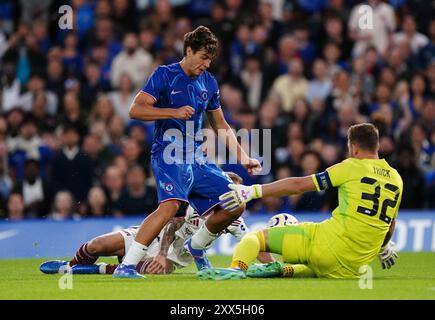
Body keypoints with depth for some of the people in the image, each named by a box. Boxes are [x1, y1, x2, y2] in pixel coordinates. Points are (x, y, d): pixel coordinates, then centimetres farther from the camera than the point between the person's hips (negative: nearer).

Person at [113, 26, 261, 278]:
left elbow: (222, 127, 26)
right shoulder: (164, 75, -3)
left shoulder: (209, 83, 15)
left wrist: (244, 159, 20)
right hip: (169, 155, -7)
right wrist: (174, 112, -21)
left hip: (196, 158, 7)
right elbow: (136, 109, -12)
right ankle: (126, 265, -30)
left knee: (235, 205, 2)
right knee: (171, 205, -31)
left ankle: (196, 246, 27)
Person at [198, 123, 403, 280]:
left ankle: (237, 268, -29)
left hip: (329, 244, -6)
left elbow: (299, 184, -3)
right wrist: (384, 248, 47)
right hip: (353, 268, 6)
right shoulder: (396, 179, 13)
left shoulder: (352, 167, -1)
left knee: (256, 237, 2)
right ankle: (283, 271, 7)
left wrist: (252, 191, -2)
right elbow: (390, 224, 26)